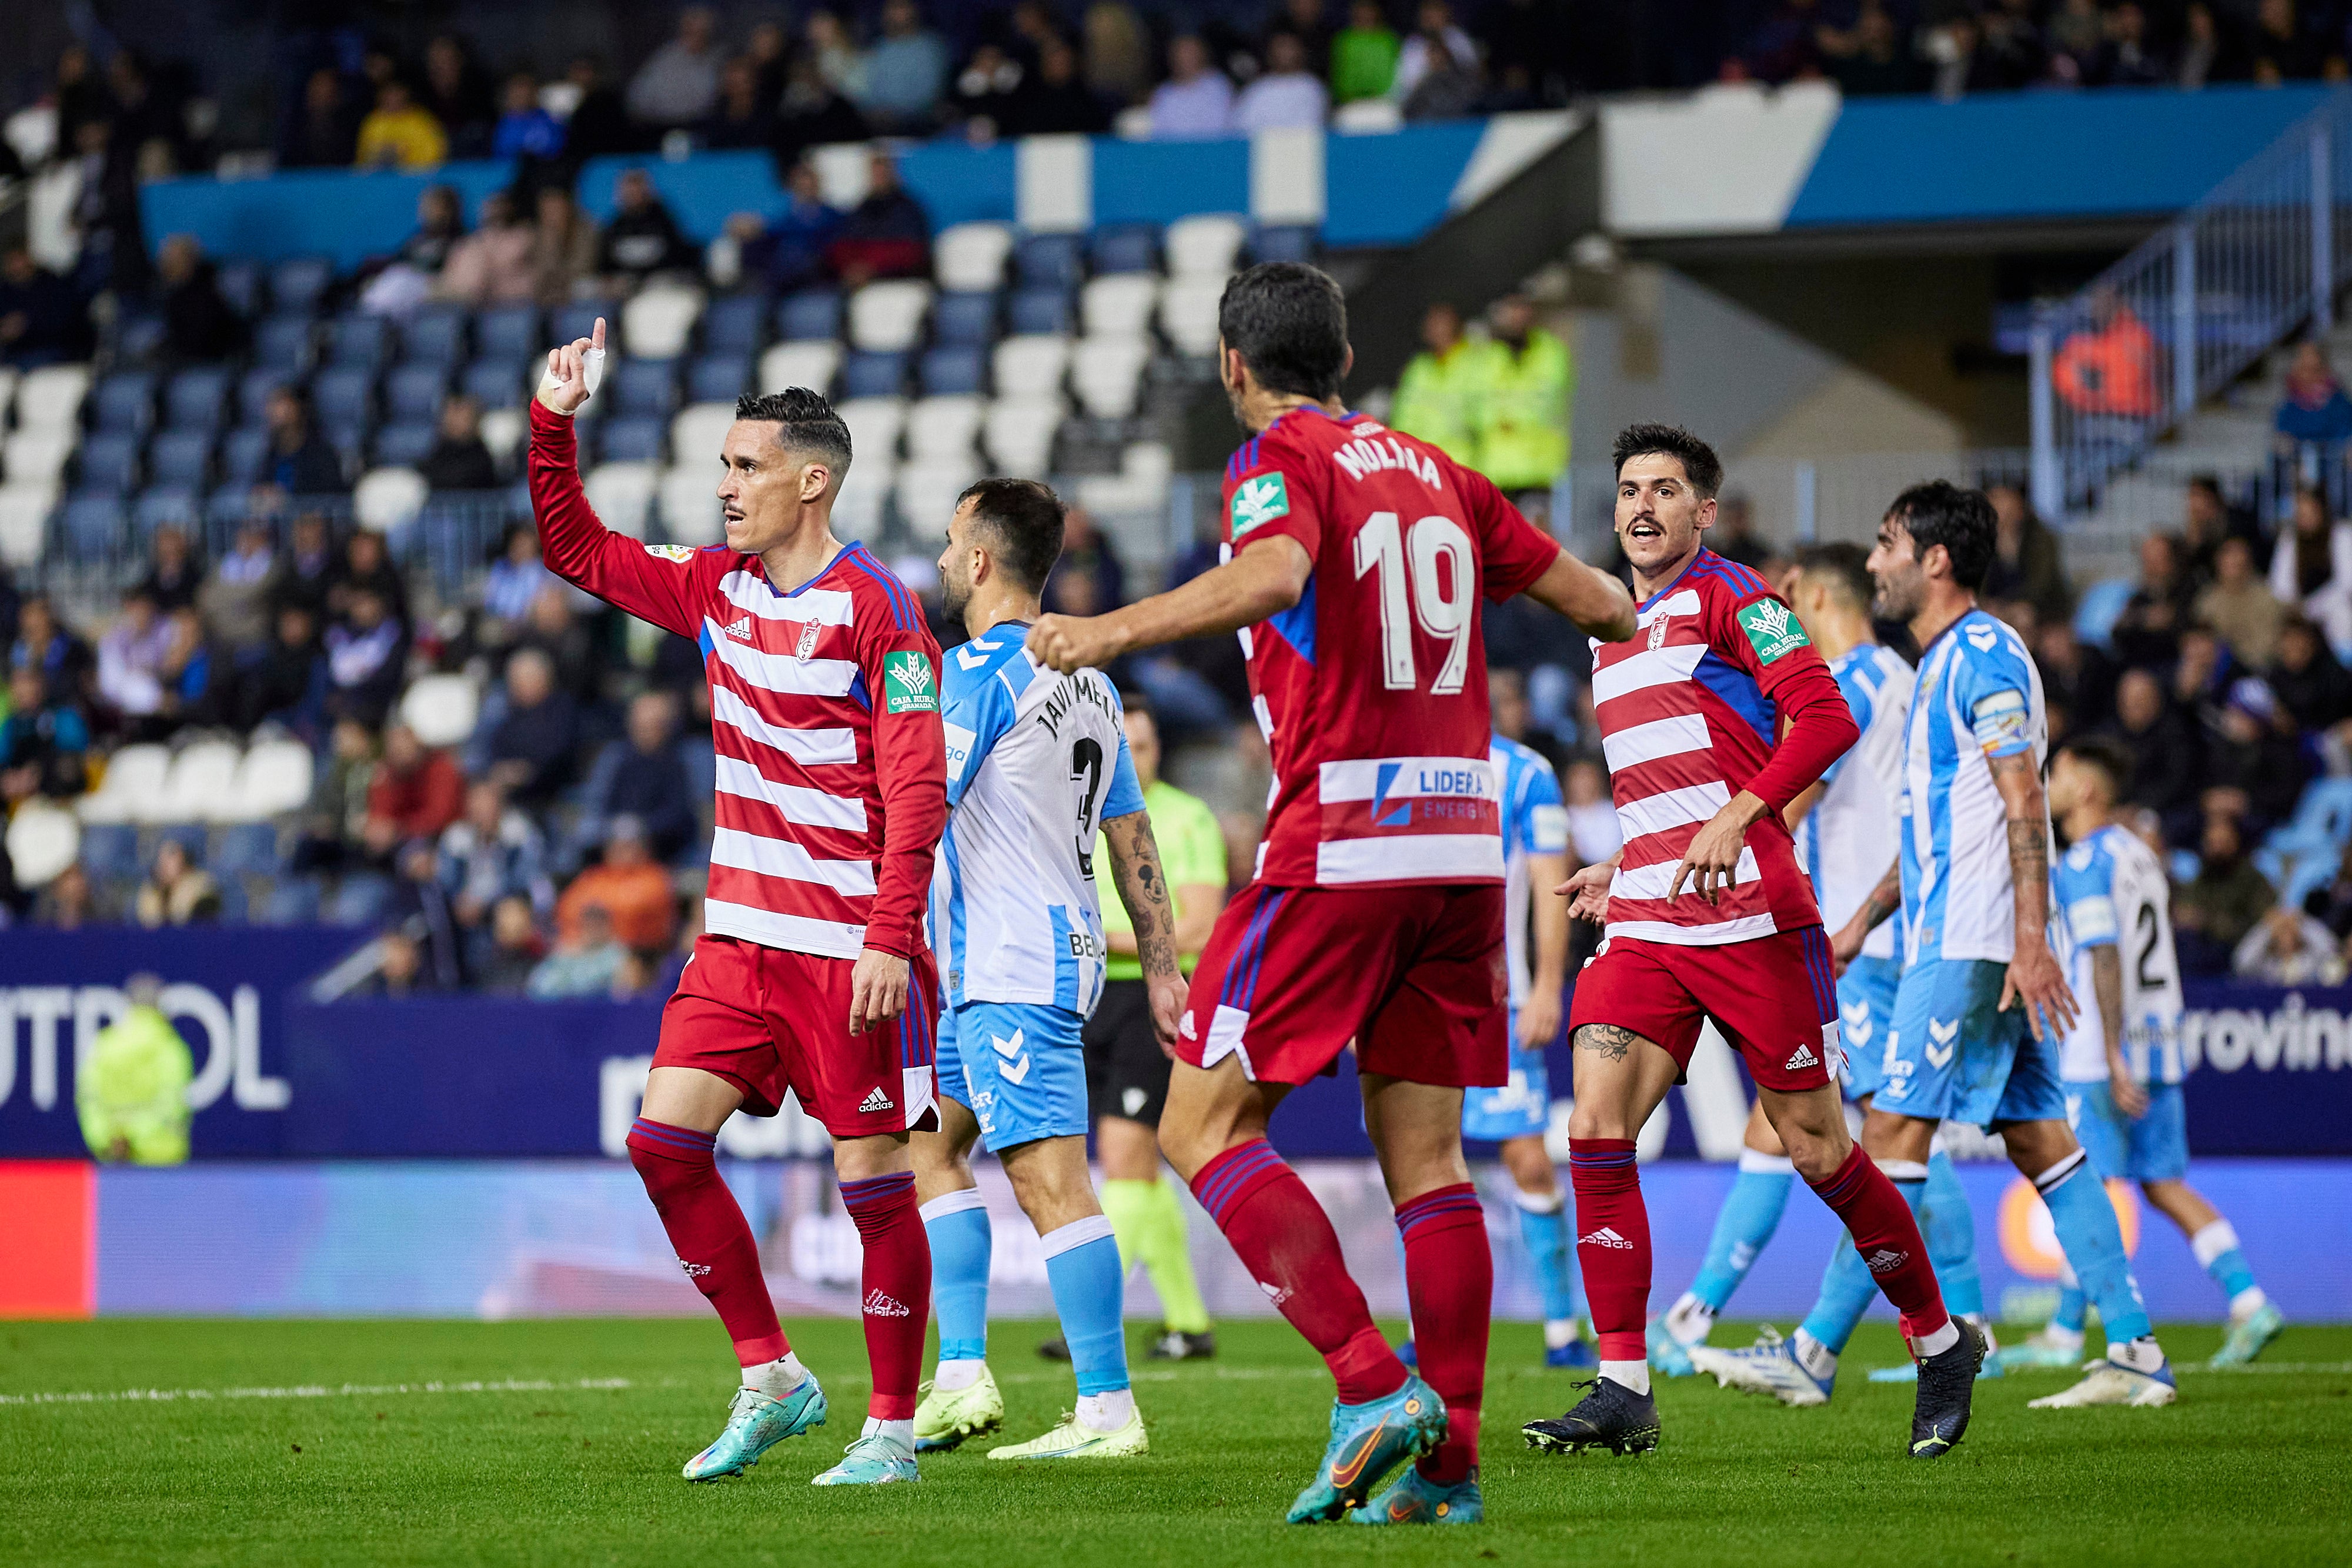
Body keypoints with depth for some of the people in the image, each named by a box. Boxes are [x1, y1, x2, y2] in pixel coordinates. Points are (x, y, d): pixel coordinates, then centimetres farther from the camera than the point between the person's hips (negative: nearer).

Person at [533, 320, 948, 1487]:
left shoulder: (874, 610, -11)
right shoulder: (716, 590, 9)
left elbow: (916, 789, -15)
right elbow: (578, 551, 20)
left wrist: (889, 939, -21)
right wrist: (554, 424, 7)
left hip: (846, 944, -7)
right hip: (740, 931, 7)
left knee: (873, 1179, -3)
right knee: (665, 1140, -3)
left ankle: (892, 1426, 7)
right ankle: (769, 1378, 9)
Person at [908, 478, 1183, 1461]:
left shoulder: (979, 671, -12)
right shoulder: (1086, 681, 15)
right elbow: (1131, 835, 17)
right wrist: (1161, 965, 20)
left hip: (1013, 973, -10)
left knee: (1049, 1179, -11)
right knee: (929, 1145, 17)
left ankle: (1107, 1408, -14)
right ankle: (962, 1377, 11)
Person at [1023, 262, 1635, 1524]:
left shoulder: (1279, 455, -2)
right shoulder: (1431, 470, 16)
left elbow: (1274, 573, -25)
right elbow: (1589, 597, 23)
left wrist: (1115, 631, -30)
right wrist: (1625, 613, 45)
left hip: (1337, 845, -7)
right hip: (1461, 840, 7)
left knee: (1204, 1126, -2)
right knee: (1424, 1152, 9)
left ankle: (1371, 1387, -15)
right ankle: (1448, 1460, 3)